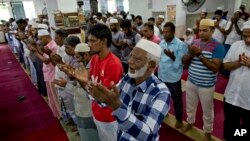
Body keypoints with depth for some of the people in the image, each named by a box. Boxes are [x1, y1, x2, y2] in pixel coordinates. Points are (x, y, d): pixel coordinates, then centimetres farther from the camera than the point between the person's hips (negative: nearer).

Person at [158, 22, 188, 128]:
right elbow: (159, 57, 7)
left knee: (176, 99, 12)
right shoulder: (162, 43, 3)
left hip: (173, 78, -5)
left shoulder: (180, 45, -14)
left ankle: (179, 119, 32)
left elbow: (181, 63, -18)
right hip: (161, 76, 5)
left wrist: (172, 56, -32)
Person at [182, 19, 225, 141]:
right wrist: (191, 54, -19)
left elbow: (216, 68, -22)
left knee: (207, 111, 14)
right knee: (190, 106, 23)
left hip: (206, 86, -4)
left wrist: (200, 55, -27)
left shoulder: (217, 47, -14)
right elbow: (184, 61, 1)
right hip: (191, 82, 5)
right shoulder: (194, 42, 1)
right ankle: (190, 122, 49)